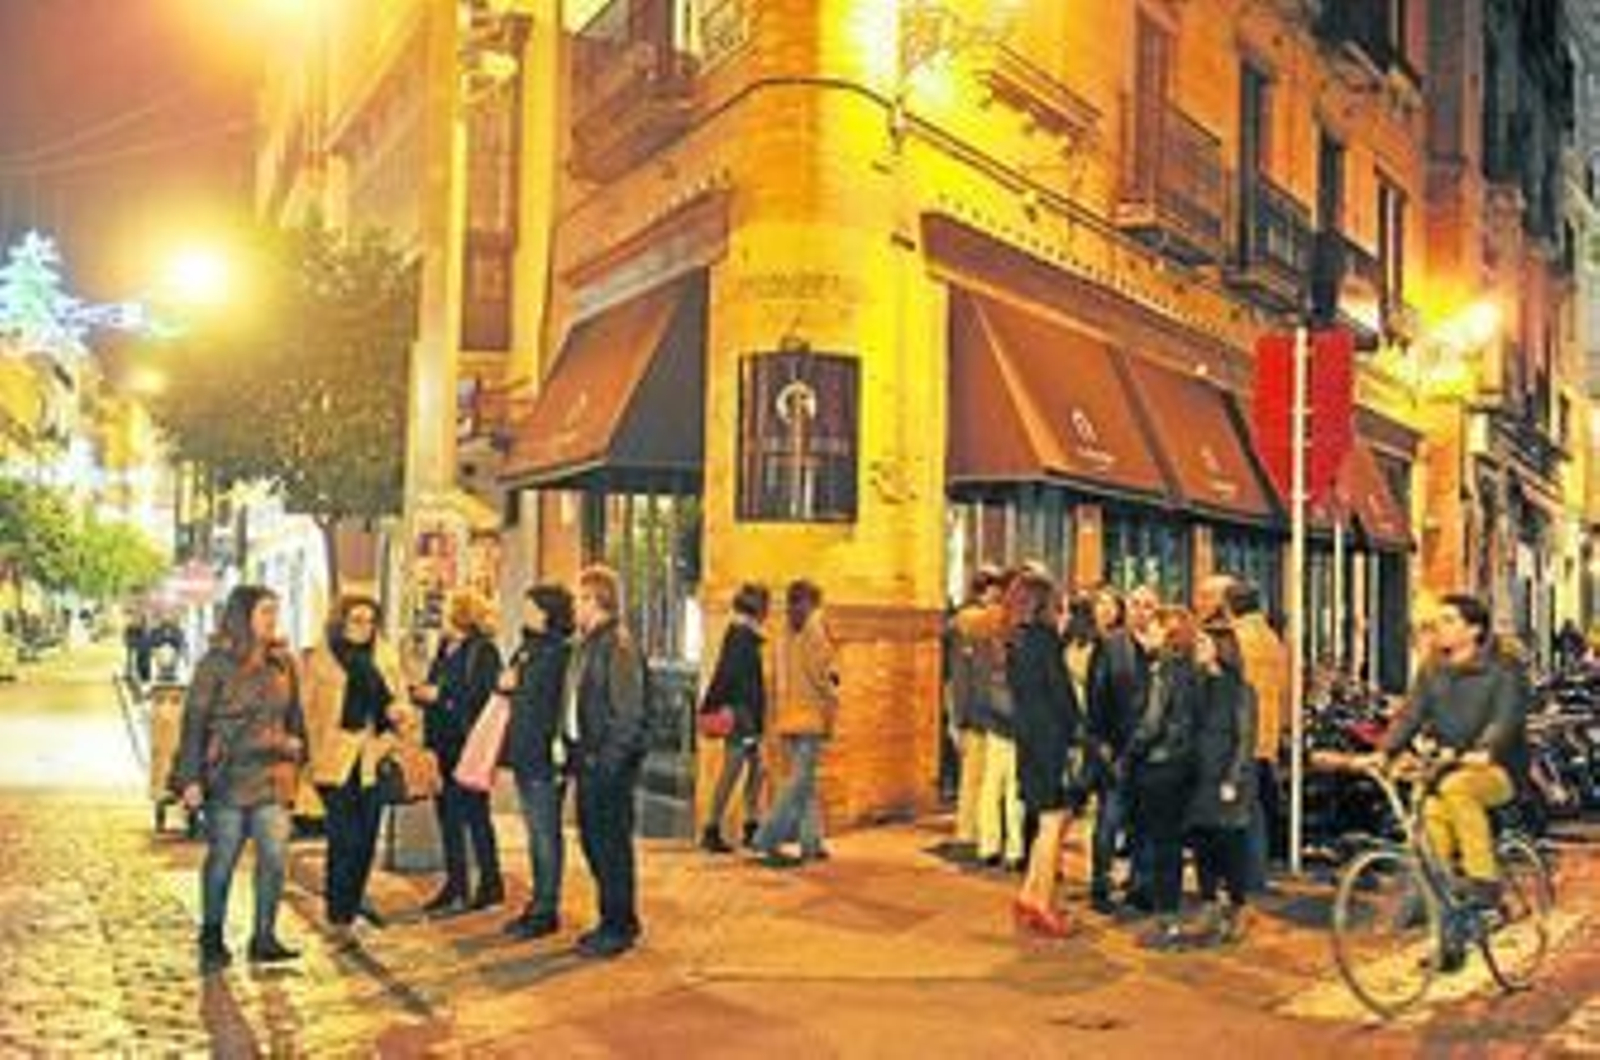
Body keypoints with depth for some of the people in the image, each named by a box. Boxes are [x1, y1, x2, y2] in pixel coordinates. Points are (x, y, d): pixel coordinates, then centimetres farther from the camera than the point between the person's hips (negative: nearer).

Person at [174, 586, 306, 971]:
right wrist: (191, 778, -9)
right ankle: (212, 939, 22)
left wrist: (295, 743, 7)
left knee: (275, 856, -1)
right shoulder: (216, 665, -7)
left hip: (272, 776, 4)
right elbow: (194, 722, -7)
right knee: (222, 859, 6)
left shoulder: (282, 663, 8)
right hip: (228, 777, -4)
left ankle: (264, 938, 11)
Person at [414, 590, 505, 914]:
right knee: (447, 814, 11)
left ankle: (491, 883, 9)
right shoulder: (445, 650, 15)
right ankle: (455, 885, 20)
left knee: (475, 814, -2)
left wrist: (440, 695, -17)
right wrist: (419, 692, 1)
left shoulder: (483, 651, -11)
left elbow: (483, 696, -20)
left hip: (468, 744, -8)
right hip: (443, 744, 8)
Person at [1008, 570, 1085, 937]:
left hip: (1029, 739, 9)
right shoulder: (1042, 640, -16)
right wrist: (1075, 735, -13)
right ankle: (1042, 904, 6)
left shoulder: (1018, 642, 11)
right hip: (1050, 739, -9)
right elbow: (1059, 694, -17)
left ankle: (1030, 893, 19)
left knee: (1052, 820, 17)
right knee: (1053, 820, 0)